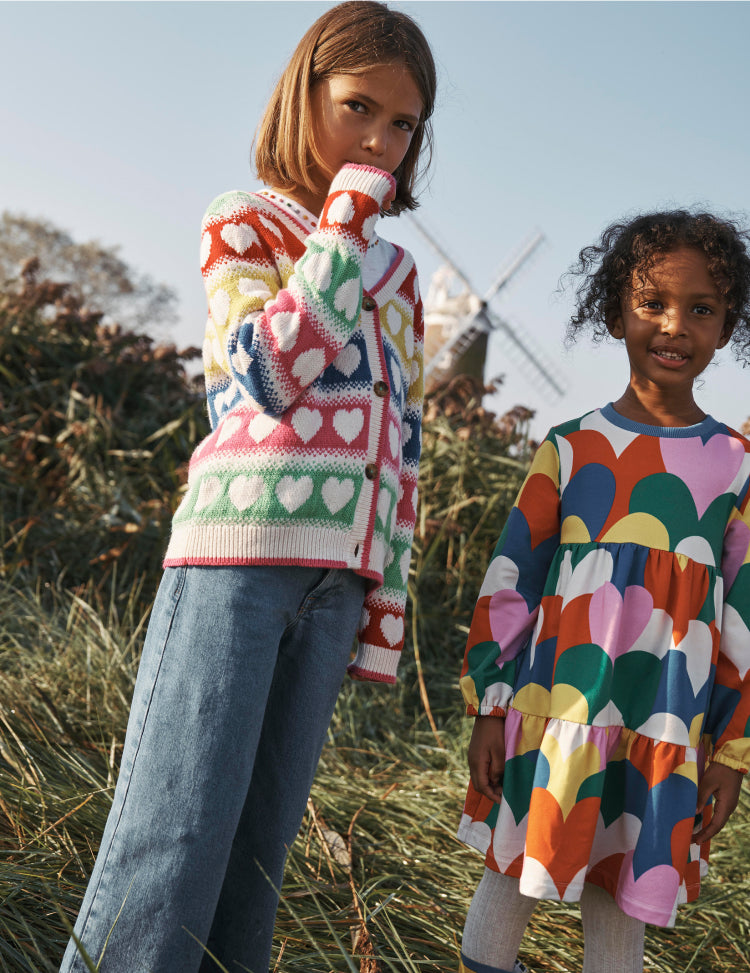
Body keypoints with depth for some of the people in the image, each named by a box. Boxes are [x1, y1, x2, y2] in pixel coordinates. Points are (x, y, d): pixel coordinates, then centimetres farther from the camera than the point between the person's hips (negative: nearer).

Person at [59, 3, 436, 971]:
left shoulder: (399, 272, 23)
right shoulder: (244, 220, 9)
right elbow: (274, 370, -10)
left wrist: (387, 604, 15)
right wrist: (346, 225, -3)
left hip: (341, 567, 5)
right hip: (242, 538, -5)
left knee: (260, 839, 4)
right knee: (174, 830, -10)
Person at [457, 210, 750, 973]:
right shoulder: (571, 447, 3)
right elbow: (508, 584, 5)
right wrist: (489, 708, 2)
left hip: (665, 739, 0)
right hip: (551, 717, 0)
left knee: (620, 910, 8)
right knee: (509, 886, 7)